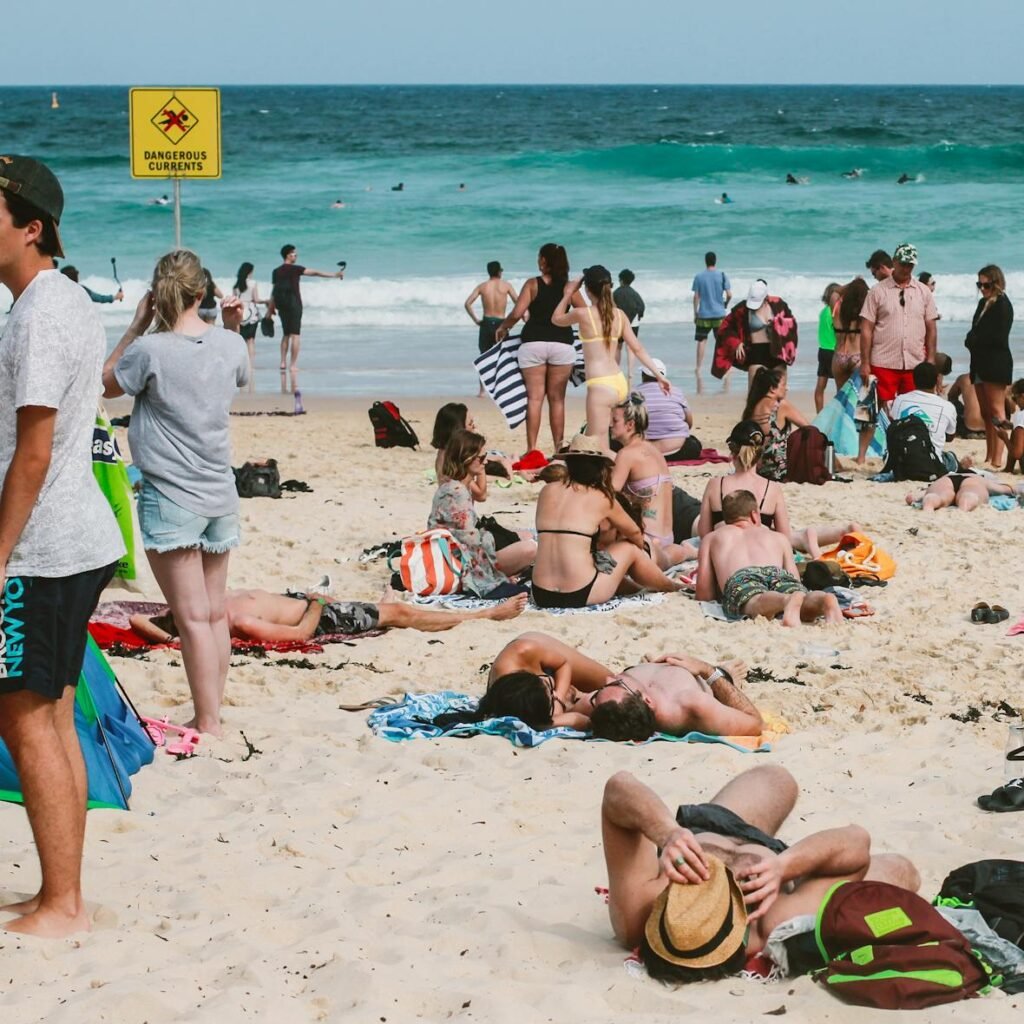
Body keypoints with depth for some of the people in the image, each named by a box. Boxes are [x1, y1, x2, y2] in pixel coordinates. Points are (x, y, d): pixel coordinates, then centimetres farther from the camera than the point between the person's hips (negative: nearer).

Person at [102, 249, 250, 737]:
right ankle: (212, 714, 20)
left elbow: (105, 383, 3)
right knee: (215, 613, 13)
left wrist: (137, 325, 2)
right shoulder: (230, 344, 0)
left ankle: (207, 725, -2)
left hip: (170, 497, -6)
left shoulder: (151, 351, -17)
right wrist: (233, 327, 16)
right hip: (219, 495, 6)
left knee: (192, 618, -4)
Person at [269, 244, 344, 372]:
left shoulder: (276, 271, 7)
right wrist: (334, 275, -11)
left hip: (281, 305, 6)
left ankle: (283, 362, 12)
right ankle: (293, 364, -8)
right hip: (294, 304, -6)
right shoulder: (294, 269, -9)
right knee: (295, 335, -4)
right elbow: (315, 273, -12)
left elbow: (273, 291, 8)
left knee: (286, 334, 16)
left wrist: (271, 308, 14)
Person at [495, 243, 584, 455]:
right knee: (557, 399, 8)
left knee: (534, 398, 0)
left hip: (533, 343, -1)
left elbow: (517, 313, -10)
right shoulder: (569, 287, 4)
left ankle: (531, 449, -4)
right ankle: (558, 448, 8)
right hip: (562, 344, 2)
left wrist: (502, 328, 7)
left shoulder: (533, 284, -2)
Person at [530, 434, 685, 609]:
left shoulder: (547, 492, 6)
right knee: (630, 549, 20)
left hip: (541, 596, 4)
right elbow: (635, 533, 15)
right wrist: (641, 549, 37)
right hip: (580, 596, -4)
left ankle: (635, 587, 44)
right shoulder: (600, 498, -2)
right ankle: (673, 588, 41)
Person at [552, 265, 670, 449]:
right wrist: (658, 374, 15)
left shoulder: (583, 314, -8)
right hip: (620, 383, 7)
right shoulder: (619, 315, 8)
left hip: (601, 385, -7)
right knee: (593, 439, 19)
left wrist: (568, 294, 20)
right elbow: (637, 348, 9)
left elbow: (556, 319, 11)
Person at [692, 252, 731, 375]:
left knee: (701, 341, 6)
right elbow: (729, 295, -6)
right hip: (719, 314, 0)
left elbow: (696, 297, -3)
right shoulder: (723, 276, -4)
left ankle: (698, 369, 4)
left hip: (703, 314, 0)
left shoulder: (699, 277, -3)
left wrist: (695, 314, 5)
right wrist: (725, 303, 14)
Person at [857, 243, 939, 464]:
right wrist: (865, 363, -6)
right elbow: (866, 328, -1)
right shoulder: (878, 291, 0)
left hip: (915, 364, 3)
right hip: (883, 363, -3)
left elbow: (931, 328, 12)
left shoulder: (923, 292, 9)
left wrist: (930, 360, 5)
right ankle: (861, 455, 3)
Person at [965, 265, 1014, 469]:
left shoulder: (1002, 305, -8)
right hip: (981, 362, 8)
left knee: (996, 410, -10)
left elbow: (998, 336, -15)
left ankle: (997, 460, -12)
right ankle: (989, 458, 12)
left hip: (996, 363, -8)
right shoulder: (983, 303, 16)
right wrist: (972, 340, -3)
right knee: (986, 413, 9)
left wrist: (974, 340, -8)